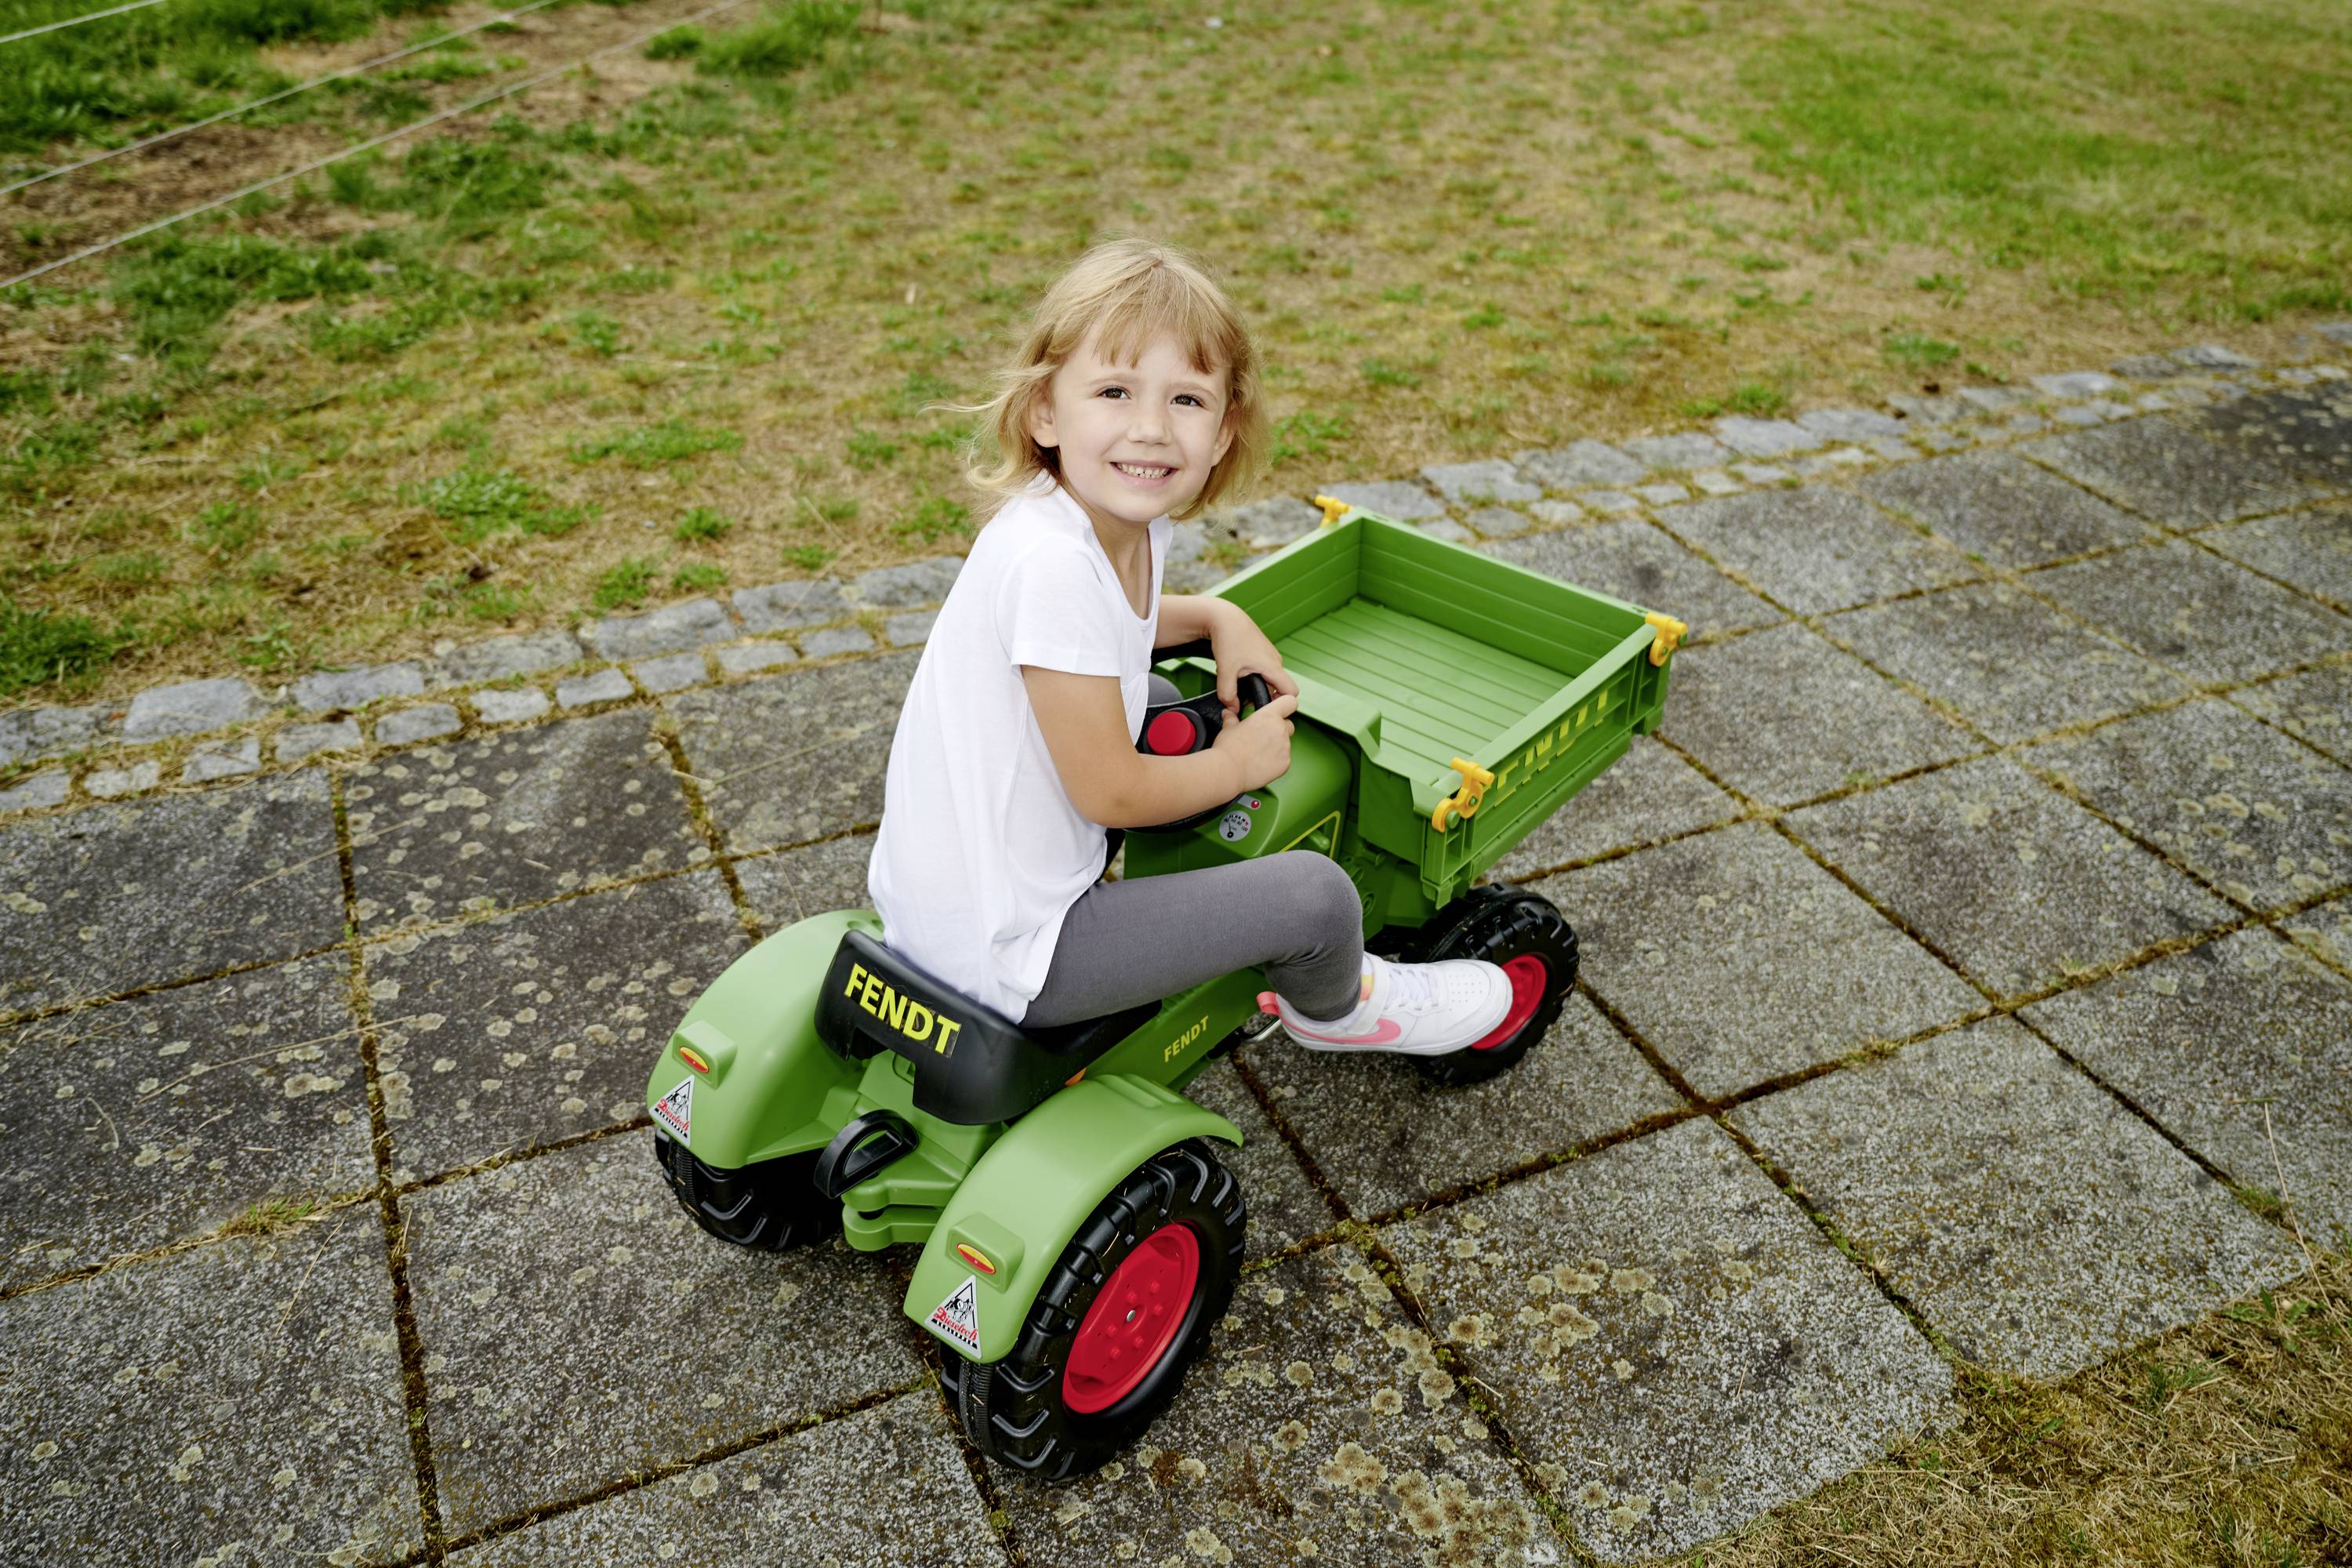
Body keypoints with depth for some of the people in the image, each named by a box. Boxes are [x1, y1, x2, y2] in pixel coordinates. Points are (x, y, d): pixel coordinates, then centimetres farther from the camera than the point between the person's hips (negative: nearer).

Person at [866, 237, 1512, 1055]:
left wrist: (1219, 618, 8)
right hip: (1004, 960, -9)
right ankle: (1332, 1009, 26)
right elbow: (1110, 791, -22)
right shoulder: (1050, 561, -28)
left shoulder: (1126, 524, -1)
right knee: (1315, 892, -9)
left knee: (1157, 698, 27)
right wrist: (1237, 763, -5)